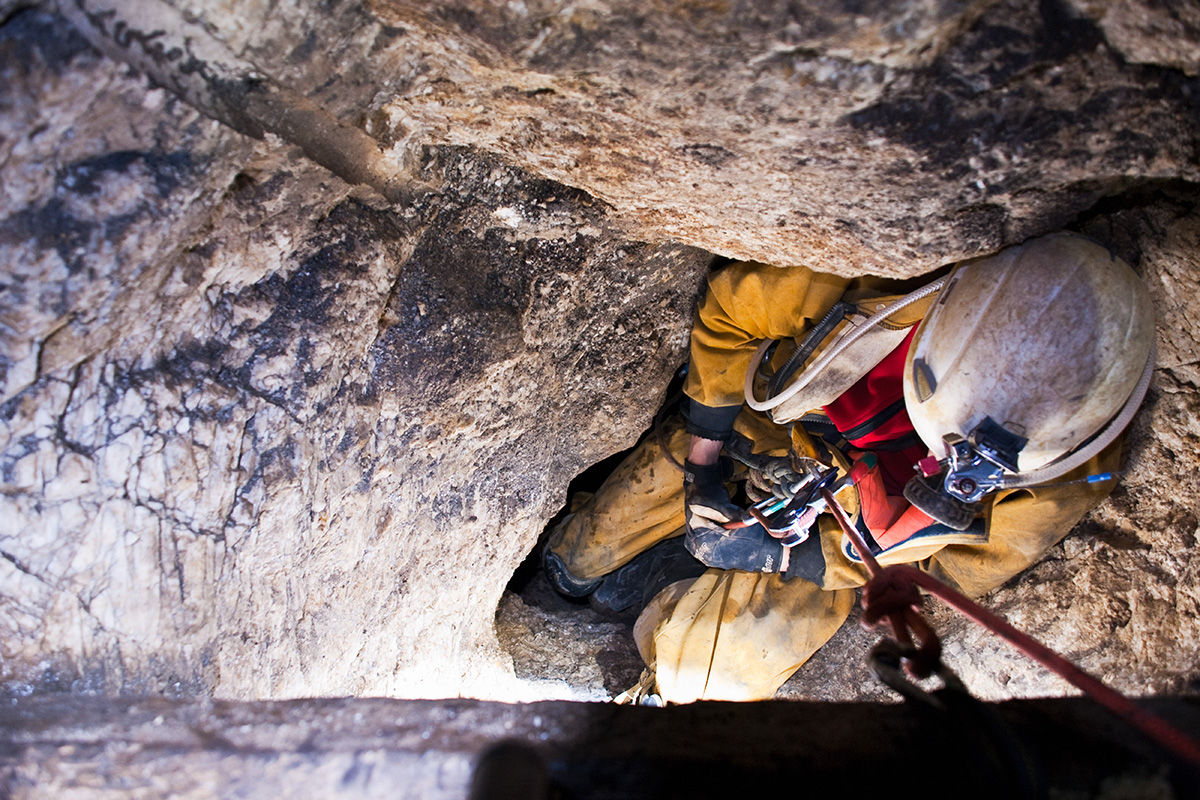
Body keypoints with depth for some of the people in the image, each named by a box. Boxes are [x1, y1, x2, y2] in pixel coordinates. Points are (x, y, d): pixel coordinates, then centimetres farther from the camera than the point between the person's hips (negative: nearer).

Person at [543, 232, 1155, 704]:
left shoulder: (1060, 480, -28)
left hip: (833, 549, 0)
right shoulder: (891, 295, -35)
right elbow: (731, 303, -16)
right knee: (578, 562, 6)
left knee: (700, 673, -13)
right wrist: (704, 456, -11)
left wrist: (784, 553, -19)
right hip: (755, 444, 1)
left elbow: (951, 572, -10)